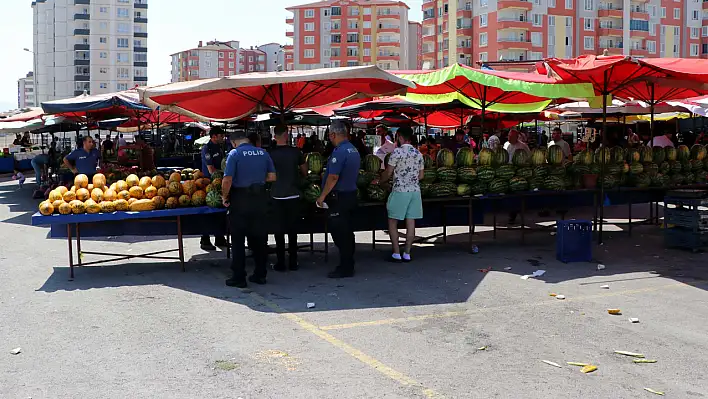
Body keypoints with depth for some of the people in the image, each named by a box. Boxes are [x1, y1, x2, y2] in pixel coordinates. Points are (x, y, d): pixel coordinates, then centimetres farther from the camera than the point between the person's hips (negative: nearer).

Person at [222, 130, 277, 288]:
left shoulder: (234, 154, -9)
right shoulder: (263, 153, 5)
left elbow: (227, 180, -16)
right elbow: (272, 177, 5)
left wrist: (225, 197, -2)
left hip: (240, 200, -4)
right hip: (260, 199, 5)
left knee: (238, 240, 4)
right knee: (259, 238, 13)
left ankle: (239, 277, 6)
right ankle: (260, 274, 20)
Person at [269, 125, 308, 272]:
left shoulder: (270, 154, -7)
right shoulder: (295, 152, -4)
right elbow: (305, 172, 6)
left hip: (277, 196, -1)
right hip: (293, 195, 1)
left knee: (279, 229, 5)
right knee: (292, 229, 9)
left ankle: (281, 263, 8)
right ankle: (293, 262, 14)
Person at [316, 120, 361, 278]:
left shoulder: (339, 152, -18)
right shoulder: (354, 150, 12)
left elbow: (333, 177, -22)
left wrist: (322, 196, -14)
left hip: (339, 198, -9)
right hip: (351, 194, 10)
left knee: (339, 234, -3)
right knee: (347, 233, 14)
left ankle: (345, 268, 1)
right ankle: (348, 266, 21)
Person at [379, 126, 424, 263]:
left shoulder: (397, 152, -10)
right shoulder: (418, 153, 9)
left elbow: (388, 173, -6)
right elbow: (421, 176, 13)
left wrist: (379, 181, 12)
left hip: (400, 191, -6)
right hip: (415, 191, 6)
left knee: (392, 222, 4)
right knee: (410, 222, 6)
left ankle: (396, 253, 2)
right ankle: (407, 254, 8)